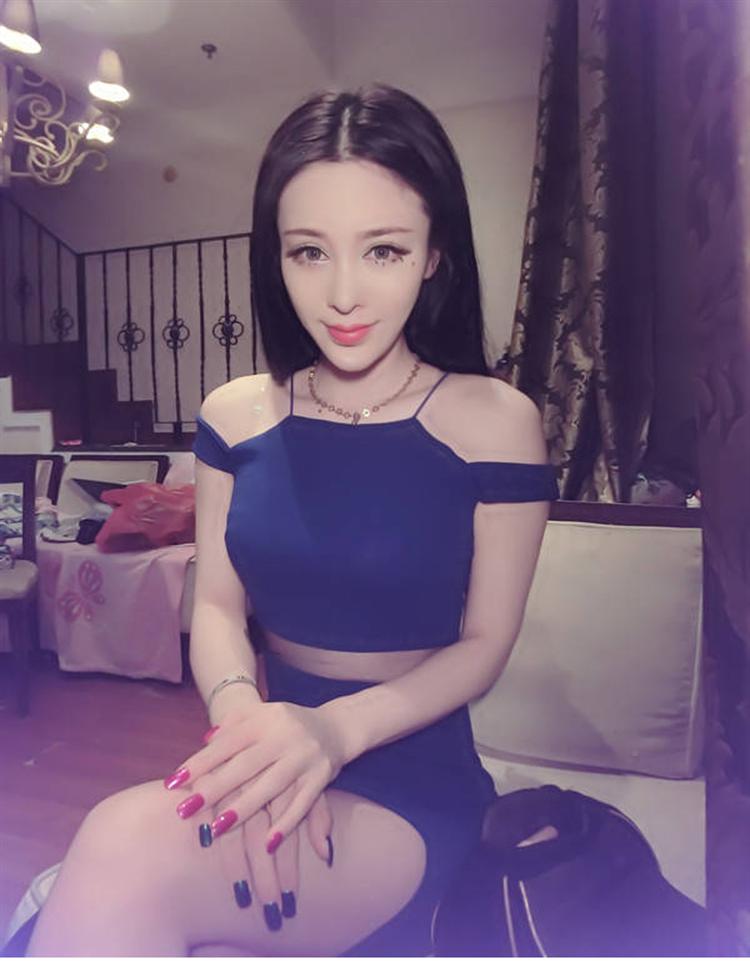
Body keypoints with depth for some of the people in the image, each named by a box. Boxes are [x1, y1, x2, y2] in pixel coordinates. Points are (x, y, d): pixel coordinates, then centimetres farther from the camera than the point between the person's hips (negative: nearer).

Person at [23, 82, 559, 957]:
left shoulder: (496, 421, -10)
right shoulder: (235, 416, 0)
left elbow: (484, 644, -7)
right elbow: (217, 606, 0)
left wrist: (338, 728, -24)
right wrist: (241, 715, -22)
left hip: (414, 775, -2)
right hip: (272, 748, 3)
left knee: (126, 851, -27)